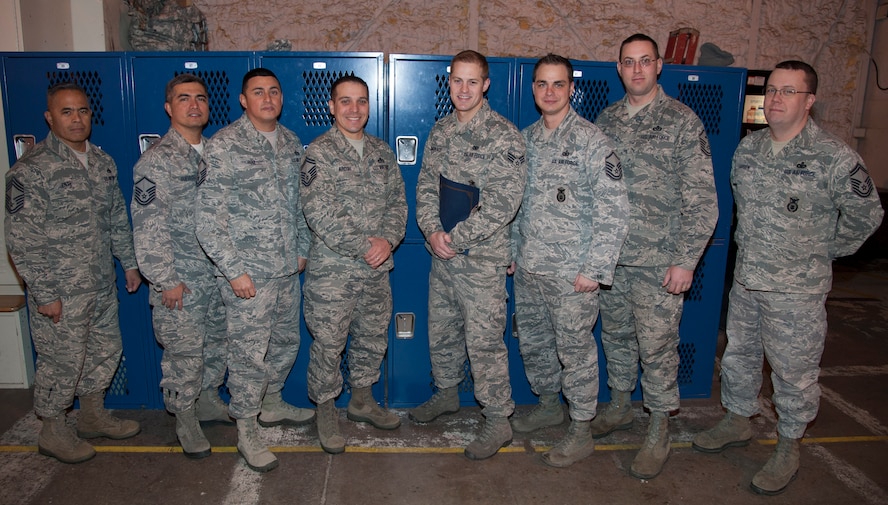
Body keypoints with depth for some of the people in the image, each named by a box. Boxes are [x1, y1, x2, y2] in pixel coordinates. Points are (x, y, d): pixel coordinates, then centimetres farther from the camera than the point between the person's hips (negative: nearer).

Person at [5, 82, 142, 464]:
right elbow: (22, 241, -17)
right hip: (61, 292, -7)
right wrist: (44, 295, -17)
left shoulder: (102, 162, 7)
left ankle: (93, 416, 39)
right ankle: (53, 432, 28)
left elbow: (118, 217, 16)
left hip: (102, 285, 7)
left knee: (106, 350, 18)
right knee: (62, 362, 6)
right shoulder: (30, 170, -16)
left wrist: (129, 262, 15)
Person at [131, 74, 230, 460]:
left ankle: (209, 394, 40)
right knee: (184, 352, 4)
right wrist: (165, 281, -15)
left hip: (219, 272, 6)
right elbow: (148, 229, -14)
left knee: (218, 342, 17)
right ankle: (185, 417, 23)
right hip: (181, 279, -6)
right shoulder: (156, 161, -11)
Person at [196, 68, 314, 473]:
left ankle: (271, 404, 42)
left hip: (287, 270, 7)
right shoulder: (223, 146, -12)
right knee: (249, 353, 3)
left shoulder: (291, 143, 8)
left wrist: (302, 249, 13)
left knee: (286, 342, 19)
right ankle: (246, 431, 22)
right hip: (247, 273, -6)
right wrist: (234, 271, -16)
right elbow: (208, 218, -14)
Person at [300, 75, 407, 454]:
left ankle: (362, 401, 37)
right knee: (329, 344, 4)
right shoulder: (319, 153, -8)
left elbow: (397, 201, 8)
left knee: (373, 337, 17)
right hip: (332, 270, -5)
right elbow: (319, 213, -17)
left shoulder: (382, 152, 10)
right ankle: (326, 412, 24)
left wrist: (387, 240, -10)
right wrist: (364, 246, -17)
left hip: (377, 268, 6)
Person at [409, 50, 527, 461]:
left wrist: (456, 237, -16)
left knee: (484, 340, -1)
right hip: (442, 254, 7)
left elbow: (504, 201, -18)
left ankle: (498, 420, 14)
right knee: (441, 329, 19)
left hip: (482, 257, -7)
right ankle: (446, 393, 41)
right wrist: (432, 230, -7)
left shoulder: (503, 135, -12)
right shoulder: (441, 131, 10)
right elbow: (426, 184, 10)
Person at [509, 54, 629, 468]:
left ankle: (581, 431, 19)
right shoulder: (525, 139, 9)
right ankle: (548, 405, 39)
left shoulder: (591, 141, -10)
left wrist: (594, 269, -17)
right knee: (532, 342, 17)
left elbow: (613, 211, -13)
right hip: (528, 268, 6)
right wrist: (512, 250, 13)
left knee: (575, 349, 3)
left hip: (571, 273, -6)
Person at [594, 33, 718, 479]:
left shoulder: (682, 121, -6)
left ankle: (658, 431, 18)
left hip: (659, 260, -5)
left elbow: (702, 199, -8)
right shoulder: (606, 119, 9)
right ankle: (619, 408, 36)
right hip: (611, 257, 5)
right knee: (616, 336, 17)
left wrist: (686, 260, -13)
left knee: (657, 346, 1)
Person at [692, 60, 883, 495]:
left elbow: (867, 214, -6)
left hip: (797, 289, -6)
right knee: (738, 356, 19)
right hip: (745, 280, 6)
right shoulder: (748, 147, 4)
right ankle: (737, 422, 40)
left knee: (794, 371, 7)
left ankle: (788, 448, 26)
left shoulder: (833, 158, -14)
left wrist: (825, 251, -2)